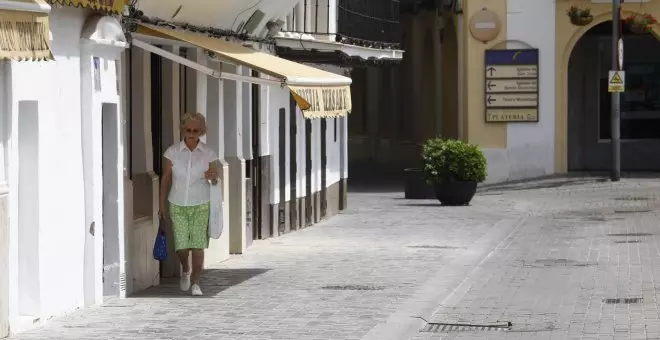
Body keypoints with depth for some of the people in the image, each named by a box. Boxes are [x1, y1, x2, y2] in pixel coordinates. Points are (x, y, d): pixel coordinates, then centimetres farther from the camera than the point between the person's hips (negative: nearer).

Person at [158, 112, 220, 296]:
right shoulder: (172, 152, -3)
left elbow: (216, 181, 4)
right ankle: (185, 270, 29)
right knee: (181, 246, -3)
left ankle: (195, 283, 6)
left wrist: (213, 177, -20)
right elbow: (166, 179, 4)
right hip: (178, 205, 0)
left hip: (200, 205, 0)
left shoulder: (208, 153, -2)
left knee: (198, 246, -5)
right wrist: (162, 205, 5)